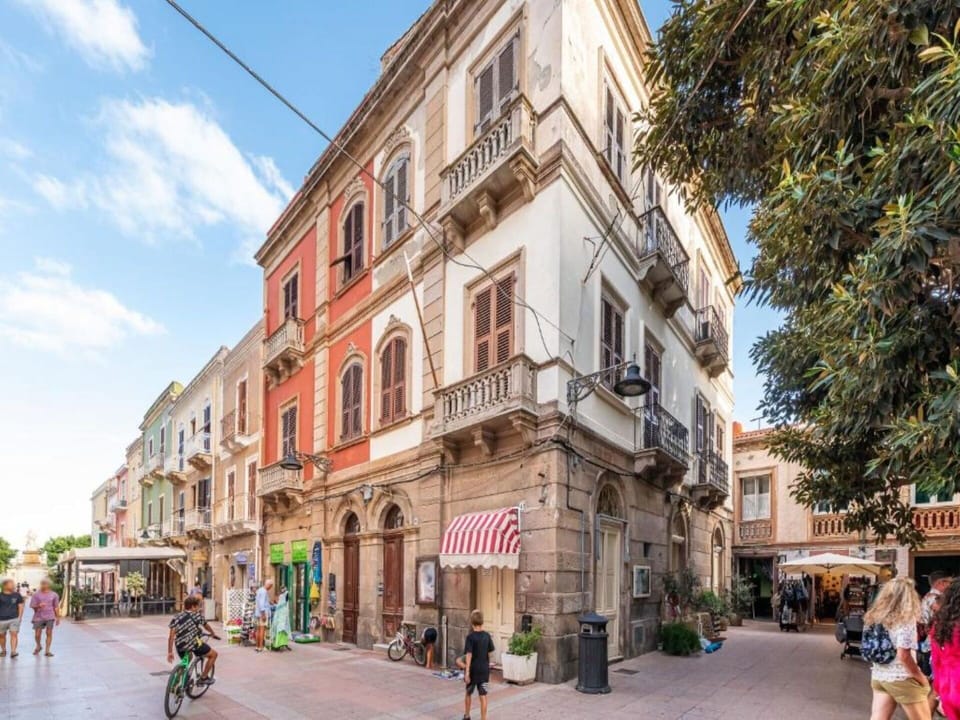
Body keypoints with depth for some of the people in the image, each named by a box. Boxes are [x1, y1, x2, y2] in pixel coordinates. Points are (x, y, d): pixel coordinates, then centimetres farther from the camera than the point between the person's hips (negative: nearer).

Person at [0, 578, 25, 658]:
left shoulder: (17, 595, 5)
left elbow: (20, 606, 7)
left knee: (14, 634, -12)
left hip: (14, 619, 0)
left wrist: (19, 618, 0)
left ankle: (13, 652, -15)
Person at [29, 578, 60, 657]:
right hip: (38, 617, 0)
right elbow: (32, 606, 1)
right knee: (37, 634, 3)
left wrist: (58, 618, 8)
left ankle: (47, 651, 1)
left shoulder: (54, 595, 5)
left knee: (49, 633, -6)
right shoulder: (36, 594, 1)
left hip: (50, 617, 0)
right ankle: (38, 646, 34)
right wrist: (39, 606, -21)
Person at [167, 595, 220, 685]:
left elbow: (171, 636, 4)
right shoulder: (197, 615, 4)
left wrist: (170, 652, 7)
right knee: (213, 654, 16)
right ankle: (203, 677, 17)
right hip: (193, 644, -6)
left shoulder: (176, 617, 11)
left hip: (180, 646, 6)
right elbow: (206, 626, 21)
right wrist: (213, 634, 40)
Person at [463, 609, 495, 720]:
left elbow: (469, 655, -18)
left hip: (473, 670, -3)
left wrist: (467, 672, -17)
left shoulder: (470, 637, -15)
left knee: (468, 693, 18)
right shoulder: (487, 636, -1)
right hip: (484, 670, 3)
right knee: (483, 696, 4)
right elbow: (489, 653, 6)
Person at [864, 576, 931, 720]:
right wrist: (921, 678, -7)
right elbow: (903, 655, -19)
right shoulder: (906, 619, -15)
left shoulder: (875, 617, 4)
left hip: (878, 677, 6)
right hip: (902, 679, -6)